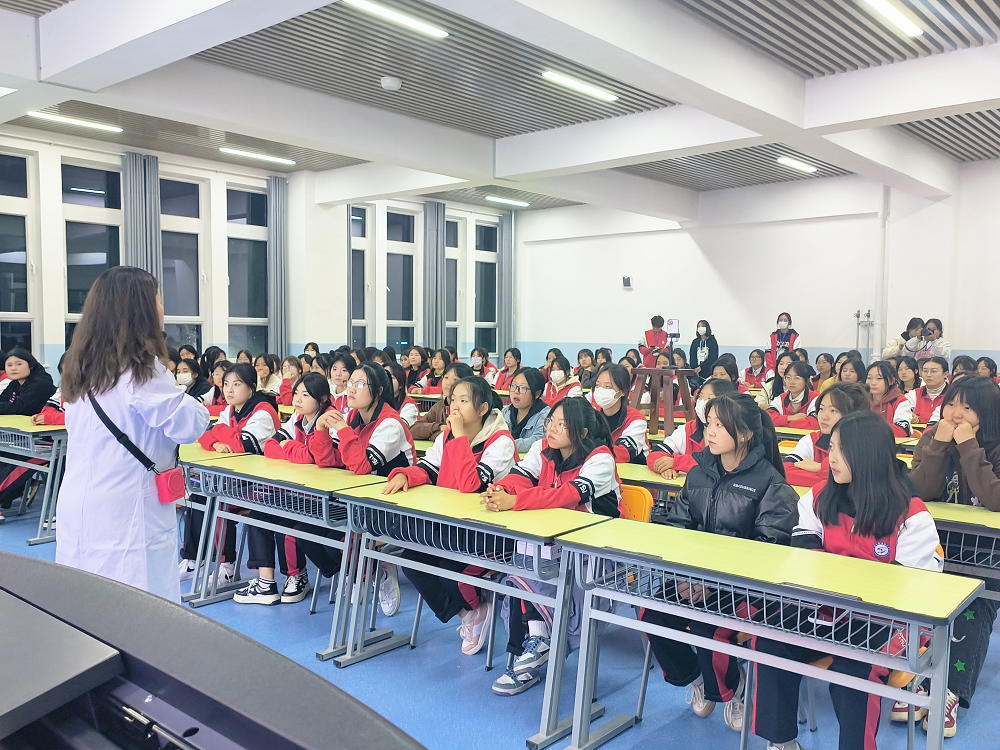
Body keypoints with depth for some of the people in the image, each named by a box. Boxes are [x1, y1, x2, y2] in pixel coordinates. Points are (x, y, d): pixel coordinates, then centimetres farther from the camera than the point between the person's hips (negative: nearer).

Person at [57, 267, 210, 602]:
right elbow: (190, 424, -15)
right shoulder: (141, 369, -16)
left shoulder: (84, 368, 8)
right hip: (126, 512, -8)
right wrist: (193, 403, 7)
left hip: (80, 509, 8)